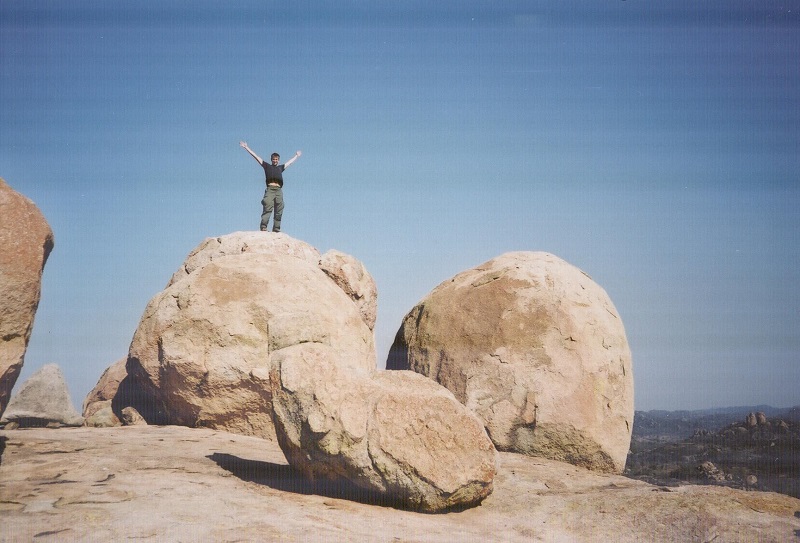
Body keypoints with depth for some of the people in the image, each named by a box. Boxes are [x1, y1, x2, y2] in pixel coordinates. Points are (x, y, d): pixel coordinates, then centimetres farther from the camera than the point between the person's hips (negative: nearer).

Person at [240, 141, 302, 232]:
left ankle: (276, 229, 0)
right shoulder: (267, 166, 20)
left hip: (279, 190, 4)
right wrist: (246, 147, 24)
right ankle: (263, 227, -27)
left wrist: (297, 155, 58)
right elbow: (255, 156, 22)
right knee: (267, 208, -18)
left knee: (279, 211, -2)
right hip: (270, 189, -4)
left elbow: (290, 162, 44)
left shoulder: (280, 167, 28)